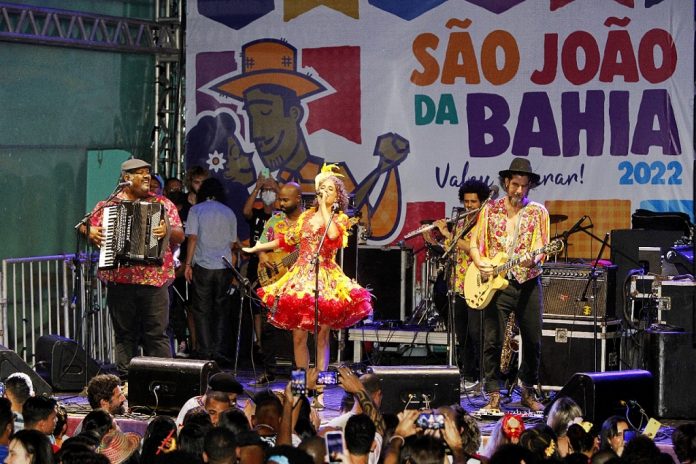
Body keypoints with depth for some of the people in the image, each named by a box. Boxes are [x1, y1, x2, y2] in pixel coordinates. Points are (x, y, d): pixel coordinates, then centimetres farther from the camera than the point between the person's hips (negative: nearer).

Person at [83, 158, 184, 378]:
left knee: (157, 334, -4)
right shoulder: (107, 205, 11)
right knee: (125, 335, 5)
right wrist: (90, 233, -6)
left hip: (154, 279, -1)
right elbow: (85, 228, 16)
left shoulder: (162, 204, 10)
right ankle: (125, 380, 10)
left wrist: (168, 231, -16)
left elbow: (180, 236, 5)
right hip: (119, 280, 1)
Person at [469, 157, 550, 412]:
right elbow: (474, 244, 9)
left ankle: (528, 392, 21)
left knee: (533, 341, 5)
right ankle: (494, 396, 2)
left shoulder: (538, 212, 5)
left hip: (528, 283, 1)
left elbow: (542, 248, -1)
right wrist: (481, 263, -10)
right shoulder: (490, 209, 6)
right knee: (493, 341, -5)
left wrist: (533, 259, -22)